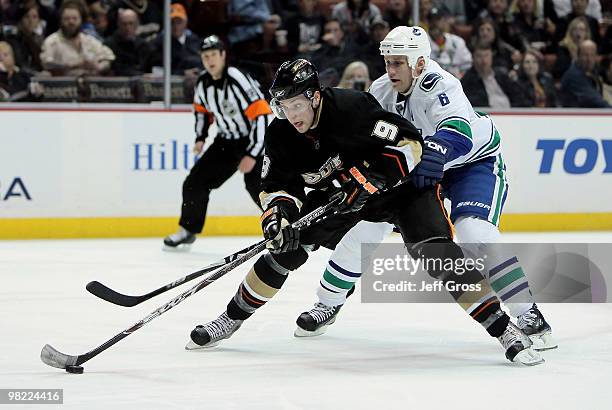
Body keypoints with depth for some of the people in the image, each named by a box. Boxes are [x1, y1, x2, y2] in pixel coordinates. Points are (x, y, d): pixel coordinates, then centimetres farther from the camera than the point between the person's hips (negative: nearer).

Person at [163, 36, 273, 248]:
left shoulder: (238, 80, -26)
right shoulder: (203, 84, -4)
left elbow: (263, 116, -28)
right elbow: (202, 110, 19)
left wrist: (252, 155, -29)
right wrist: (200, 137, 6)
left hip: (254, 140, -7)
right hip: (227, 141, 7)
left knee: (256, 185, -25)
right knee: (196, 181, 5)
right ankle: (187, 230, 23)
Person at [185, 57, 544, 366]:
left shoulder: (353, 108, -32)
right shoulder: (282, 135, -13)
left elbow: (409, 143, -30)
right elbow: (277, 184, -4)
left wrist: (368, 178, -37)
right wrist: (278, 211, -25)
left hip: (399, 183, -6)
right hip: (338, 195, 6)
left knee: (434, 250, -25)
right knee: (286, 247, -4)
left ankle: (503, 329, -24)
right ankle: (231, 319, 15)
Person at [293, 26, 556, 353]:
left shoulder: (439, 86, -34)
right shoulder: (381, 90, -12)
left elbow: (458, 130, -54)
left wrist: (436, 151, -73)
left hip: (475, 160, -6)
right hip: (414, 164, 6)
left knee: (475, 232, -30)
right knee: (365, 224, -1)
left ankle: (527, 314, -20)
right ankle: (328, 304, 17)